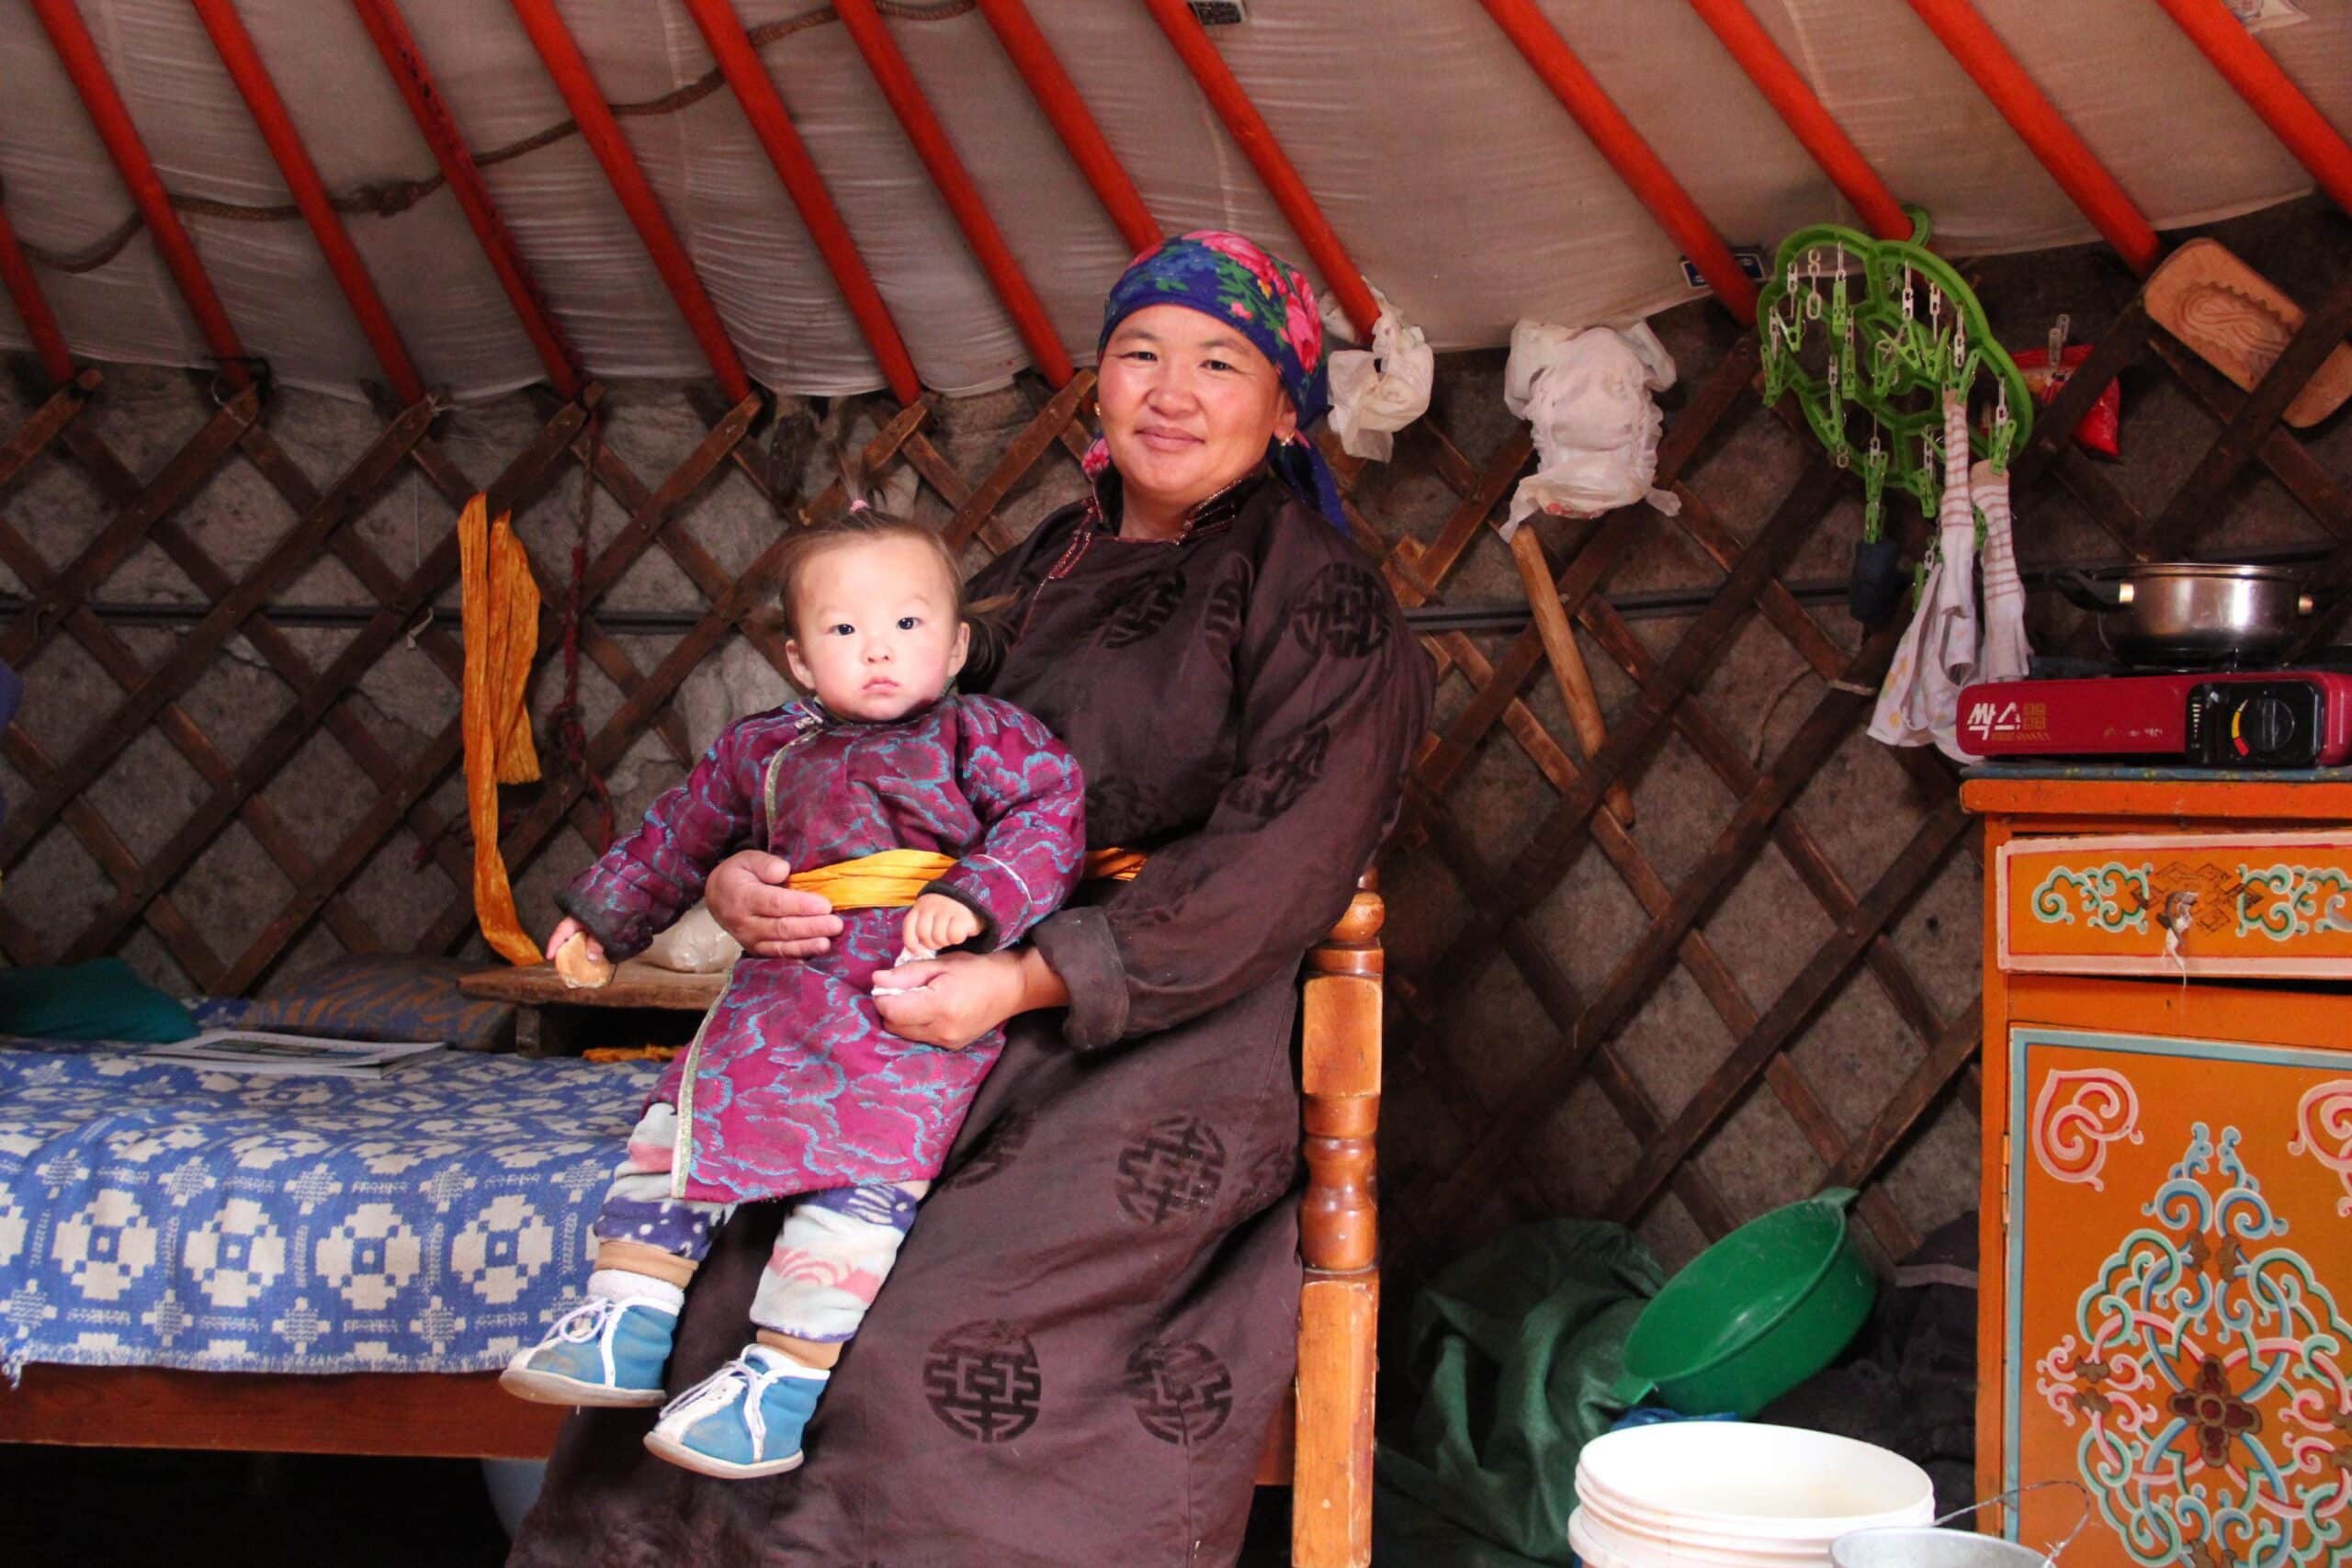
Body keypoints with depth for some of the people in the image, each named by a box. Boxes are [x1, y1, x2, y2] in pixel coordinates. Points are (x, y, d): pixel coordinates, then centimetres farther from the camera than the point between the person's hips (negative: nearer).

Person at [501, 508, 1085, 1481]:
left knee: (862, 1172, -23)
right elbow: (684, 834, 33)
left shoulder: (983, 736, 4)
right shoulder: (765, 750, 20)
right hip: (776, 1016, 6)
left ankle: (783, 1377, -21)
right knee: (676, 1125, -2)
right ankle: (627, 1328, 3)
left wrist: (970, 901, -23)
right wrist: (604, 917, 38)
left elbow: (1049, 822, -8)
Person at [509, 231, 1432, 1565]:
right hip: (990, 1033, 6)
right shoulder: (1050, 569, 17)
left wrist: (1036, 978, -20)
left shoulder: (1322, 597, -2)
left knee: (938, 1341, -24)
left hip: (1176, 1059, -5)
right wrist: (742, 876, -4)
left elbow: (1281, 859, -12)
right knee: (731, 1294, -12)